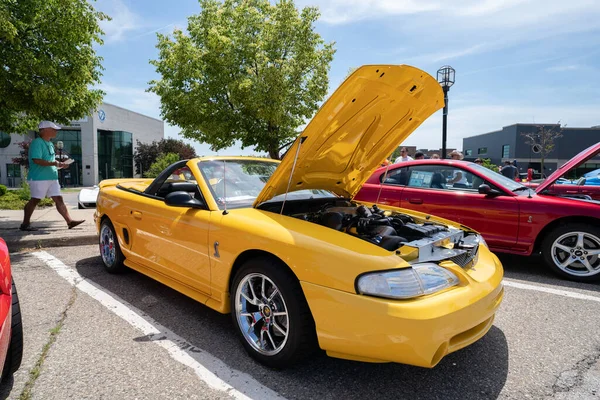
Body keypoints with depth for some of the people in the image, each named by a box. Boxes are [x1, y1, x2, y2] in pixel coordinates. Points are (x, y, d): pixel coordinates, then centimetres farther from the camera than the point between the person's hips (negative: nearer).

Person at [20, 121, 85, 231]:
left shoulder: (50, 144, 18)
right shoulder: (37, 143, -12)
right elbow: (37, 160, -22)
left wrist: (59, 164, 10)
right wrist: (53, 163, -22)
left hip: (52, 177, 9)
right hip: (38, 178, -9)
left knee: (59, 199, 3)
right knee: (35, 200, 0)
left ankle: (69, 221, 1)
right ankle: (25, 224, 13)